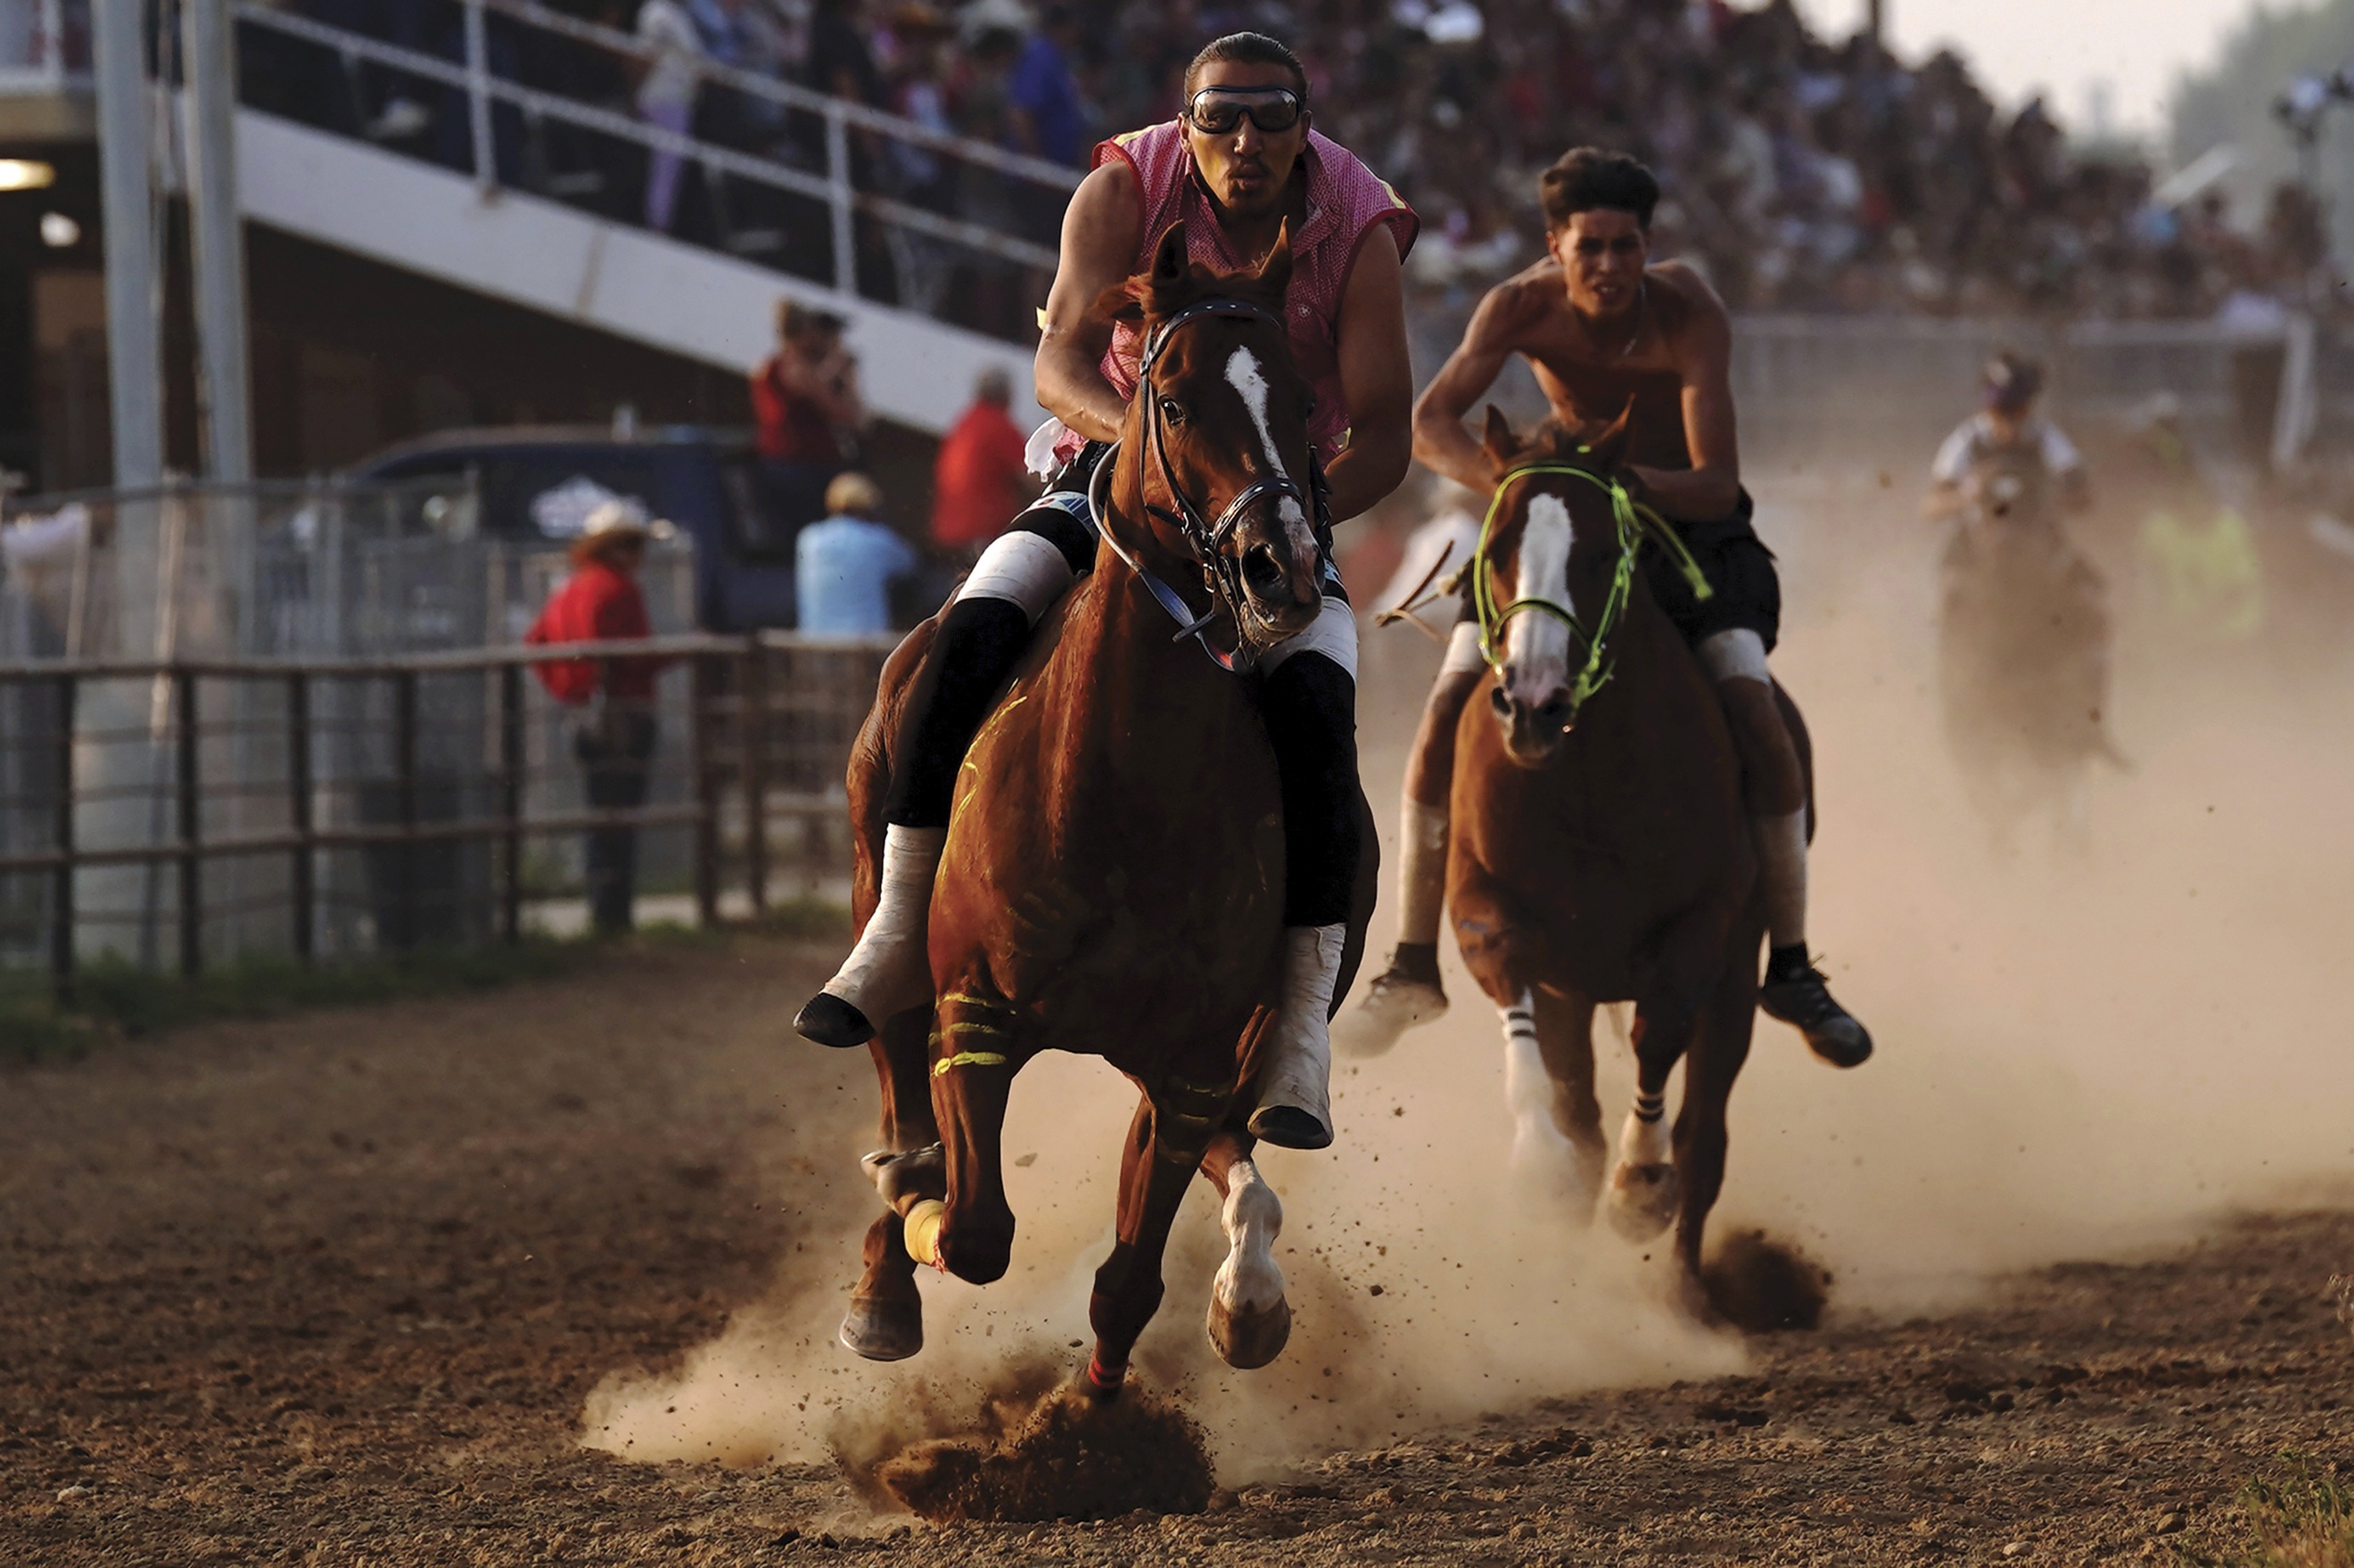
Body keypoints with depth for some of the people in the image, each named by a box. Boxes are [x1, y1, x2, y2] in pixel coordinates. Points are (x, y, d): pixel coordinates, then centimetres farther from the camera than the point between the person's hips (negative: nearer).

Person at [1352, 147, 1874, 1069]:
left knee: (1757, 720, -23)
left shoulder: (1691, 316, -28)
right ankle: (1415, 966, -1)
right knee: (1448, 715, -13)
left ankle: (1791, 971, -10)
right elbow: (1430, 424, -30)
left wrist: (1627, 480, -52)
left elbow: (1717, 481, -33)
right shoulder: (1524, 307, -21)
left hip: (1687, 520, -2)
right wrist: (1508, 483, -48)